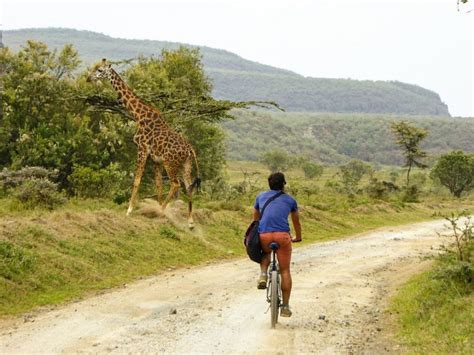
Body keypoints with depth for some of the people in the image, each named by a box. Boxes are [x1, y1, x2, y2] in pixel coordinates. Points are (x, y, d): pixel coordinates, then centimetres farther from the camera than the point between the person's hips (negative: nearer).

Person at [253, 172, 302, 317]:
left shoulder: (261, 197, 23)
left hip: (264, 235, 1)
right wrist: (298, 238, 50)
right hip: (282, 235, -1)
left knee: (265, 254, 35)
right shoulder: (290, 200, 20)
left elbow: (255, 219, 33)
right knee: (285, 271, 10)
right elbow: (296, 222, 33)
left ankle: (263, 275, 7)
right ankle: (285, 307, 7)